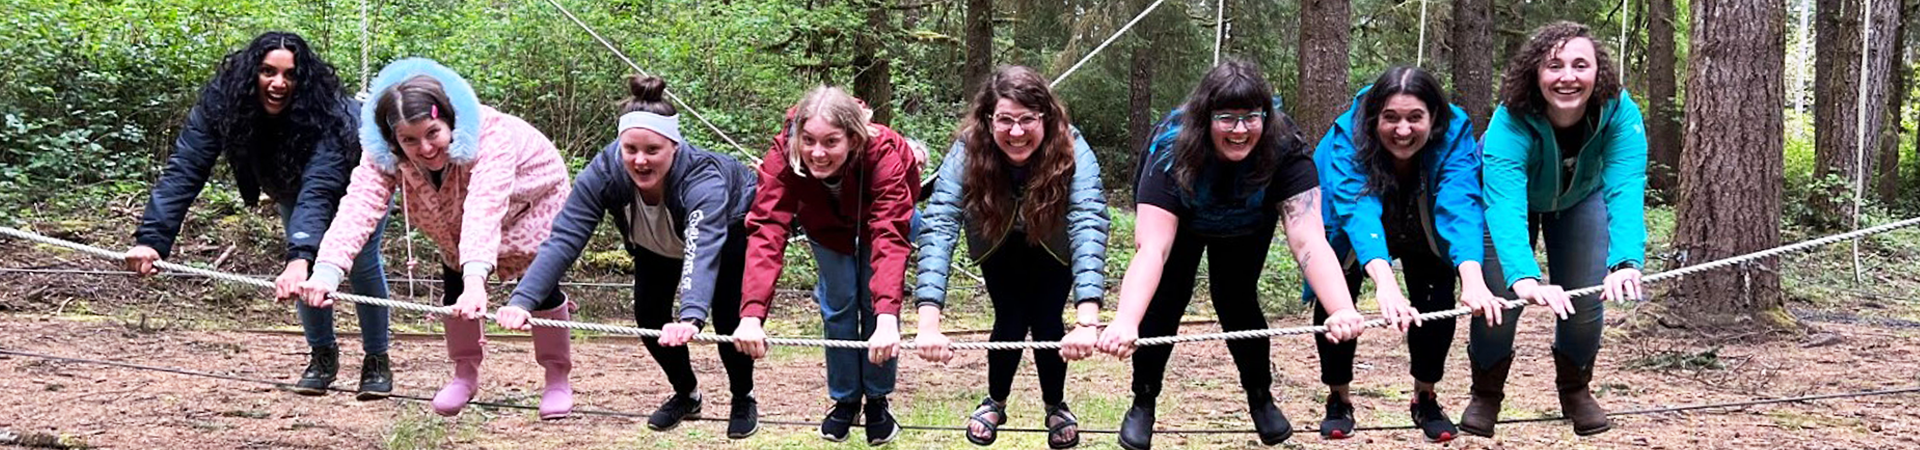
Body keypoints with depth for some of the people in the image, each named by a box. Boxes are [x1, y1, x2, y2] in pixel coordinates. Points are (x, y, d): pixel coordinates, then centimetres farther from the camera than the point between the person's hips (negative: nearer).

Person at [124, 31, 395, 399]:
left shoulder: (328, 114, -46)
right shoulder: (220, 102, -35)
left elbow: (318, 188, -57)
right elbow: (184, 171, -41)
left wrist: (300, 257, -72)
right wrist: (150, 239, -53)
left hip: (357, 178, -4)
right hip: (292, 181, 4)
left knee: (363, 261, -9)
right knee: (305, 260, -2)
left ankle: (377, 361, 8)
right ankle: (323, 354, 17)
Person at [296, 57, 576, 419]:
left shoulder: (491, 136, -46)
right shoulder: (385, 155, -32)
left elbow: (485, 209, -59)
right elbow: (359, 205, -46)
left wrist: (476, 280, -74)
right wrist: (326, 272, -63)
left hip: (529, 200, -4)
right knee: (454, 281, -4)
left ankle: (557, 380, 9)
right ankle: (465, 374, 19)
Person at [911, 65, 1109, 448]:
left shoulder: (1072, 152, -39)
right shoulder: (966, 153, -36)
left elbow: (1089, 227, -50)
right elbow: (939, 227, -45)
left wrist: (1087, 322, -64)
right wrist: (928, 324, -57)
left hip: (1053, 249, 0)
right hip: (1001, 247, 1)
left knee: (1046, 321, -8)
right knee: (1011, 321, -9)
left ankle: (1056, 406, 21)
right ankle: (995, 402, 20)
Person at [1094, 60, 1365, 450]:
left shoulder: (1286, 151, -39)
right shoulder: (1172, 153, -42)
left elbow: (1309, 241, -48)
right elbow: (1151, 249, -51)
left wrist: (1343, 310, -65)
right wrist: (1125, 323, -67)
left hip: (1247, 225, 1)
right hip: (1182, 220, -1)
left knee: (1236, 299, -8)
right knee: (1166, 295, -14)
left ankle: (1261, 397, 17)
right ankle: (1143, 402, 6)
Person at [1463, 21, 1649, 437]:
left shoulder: (1619, 112, -35)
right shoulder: (1510, 122, -41)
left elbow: (1626, 190, -47)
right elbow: (1506, 205, -53)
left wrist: (1626, 262, -64)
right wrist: (1524, 277, -70)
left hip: (1581, 198, 2)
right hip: (1516, 195, -2)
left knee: (1586, 298, -5)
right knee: (1499, 297, -11)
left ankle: (1575, 390, 22)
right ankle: (1486, 396, 13)